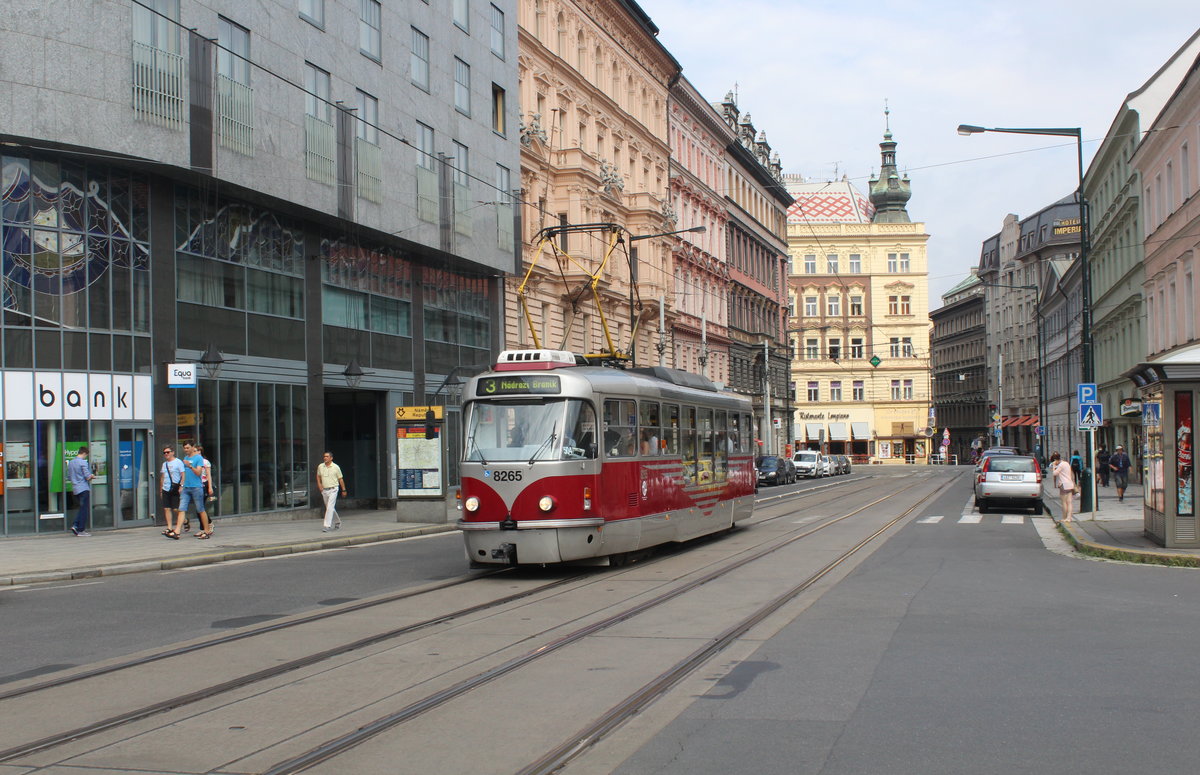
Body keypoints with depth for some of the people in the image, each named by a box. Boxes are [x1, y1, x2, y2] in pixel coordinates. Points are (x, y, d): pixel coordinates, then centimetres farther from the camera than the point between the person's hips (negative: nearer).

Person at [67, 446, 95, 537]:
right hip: (84, 488, -7)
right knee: (84, 509, -1)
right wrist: (92, 476, 6)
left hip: (75, 488, 7)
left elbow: (69, 477, 17)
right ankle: (81, 530, 0)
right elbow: (87, 477, -15)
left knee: (82, 508, 17)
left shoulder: (70, 463, 11)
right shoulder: (83, 462, -12)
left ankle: (75, 525, 4)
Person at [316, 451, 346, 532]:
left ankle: (327, 526, -17)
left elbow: (340, 479, 1)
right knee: (329, 508, 14)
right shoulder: (320, 467, 4)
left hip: (333, 490, -5)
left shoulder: (335, 467, -6)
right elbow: (318, 476, 21)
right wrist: (319, 484, 5)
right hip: (324, 490, 5)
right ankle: (337, 522, 33)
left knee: (330, 507, -14)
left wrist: (343, 490, 3)